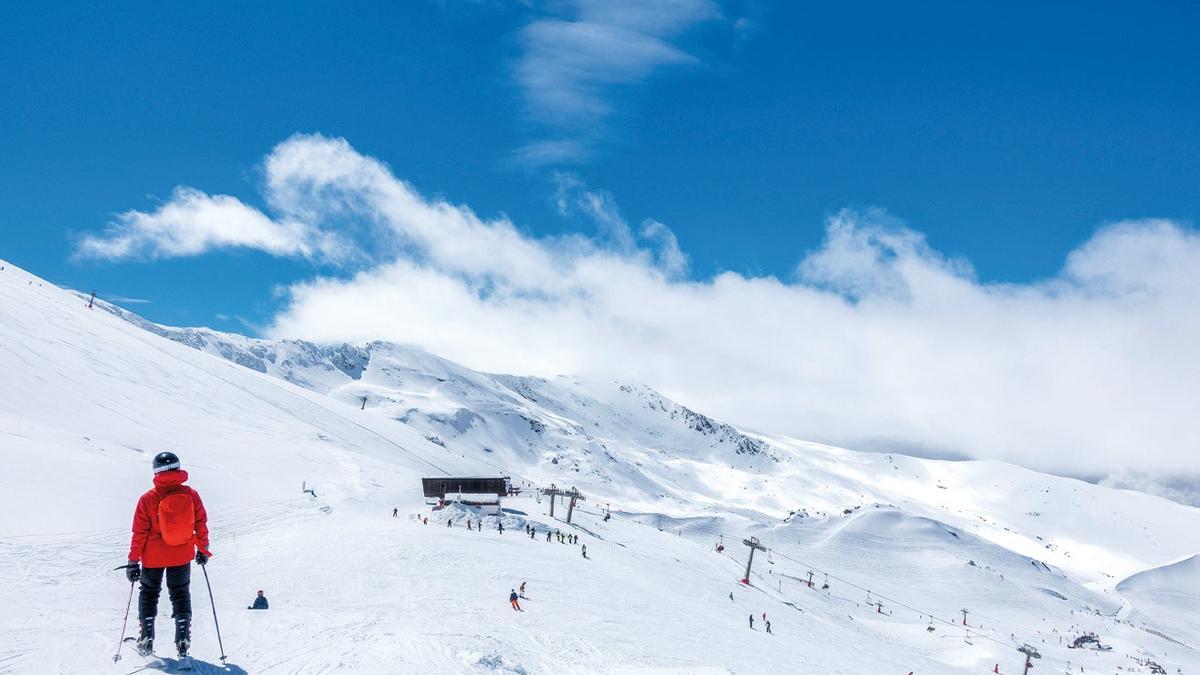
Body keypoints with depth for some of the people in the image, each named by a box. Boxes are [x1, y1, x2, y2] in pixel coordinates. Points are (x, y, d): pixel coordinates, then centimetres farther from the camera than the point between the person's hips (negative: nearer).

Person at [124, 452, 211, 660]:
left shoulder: (148, 499, -12)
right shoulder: (192, 495, -7)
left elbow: (139, 532, -8)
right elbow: (201, 524, 0)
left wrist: (133, 561, -1)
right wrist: (203, 550, 14)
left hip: (153, 557, -1)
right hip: (182, 556, 1)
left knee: (149, 594, 18)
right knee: (181, 595, 15)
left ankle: (146, 638, 12)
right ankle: (183, 639, 2)